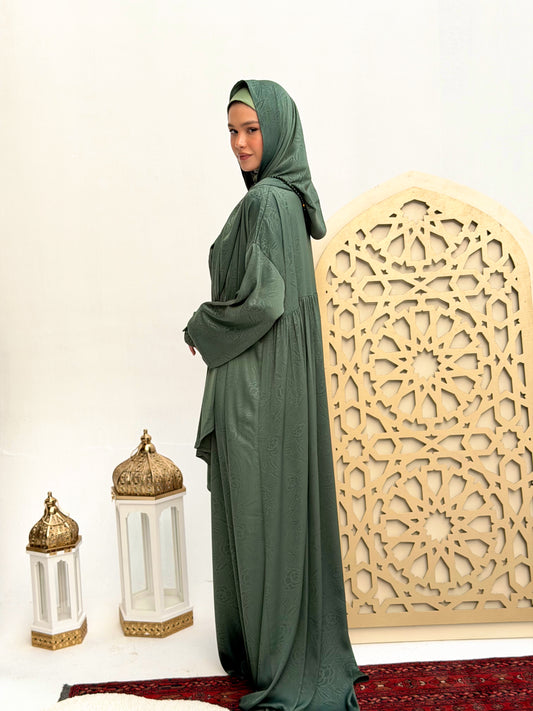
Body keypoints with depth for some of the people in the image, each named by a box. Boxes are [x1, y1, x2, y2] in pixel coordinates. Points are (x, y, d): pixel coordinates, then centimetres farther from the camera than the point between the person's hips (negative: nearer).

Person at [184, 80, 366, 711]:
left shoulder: (268, 202, -18)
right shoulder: (283, 196, 12)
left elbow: (261, 302, -23)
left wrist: (200, 329, -7)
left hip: (261, 391, -10)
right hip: (269, 382, 10)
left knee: (265, 517, 2)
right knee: (275, 511, 18)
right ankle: (263, 641, 34)